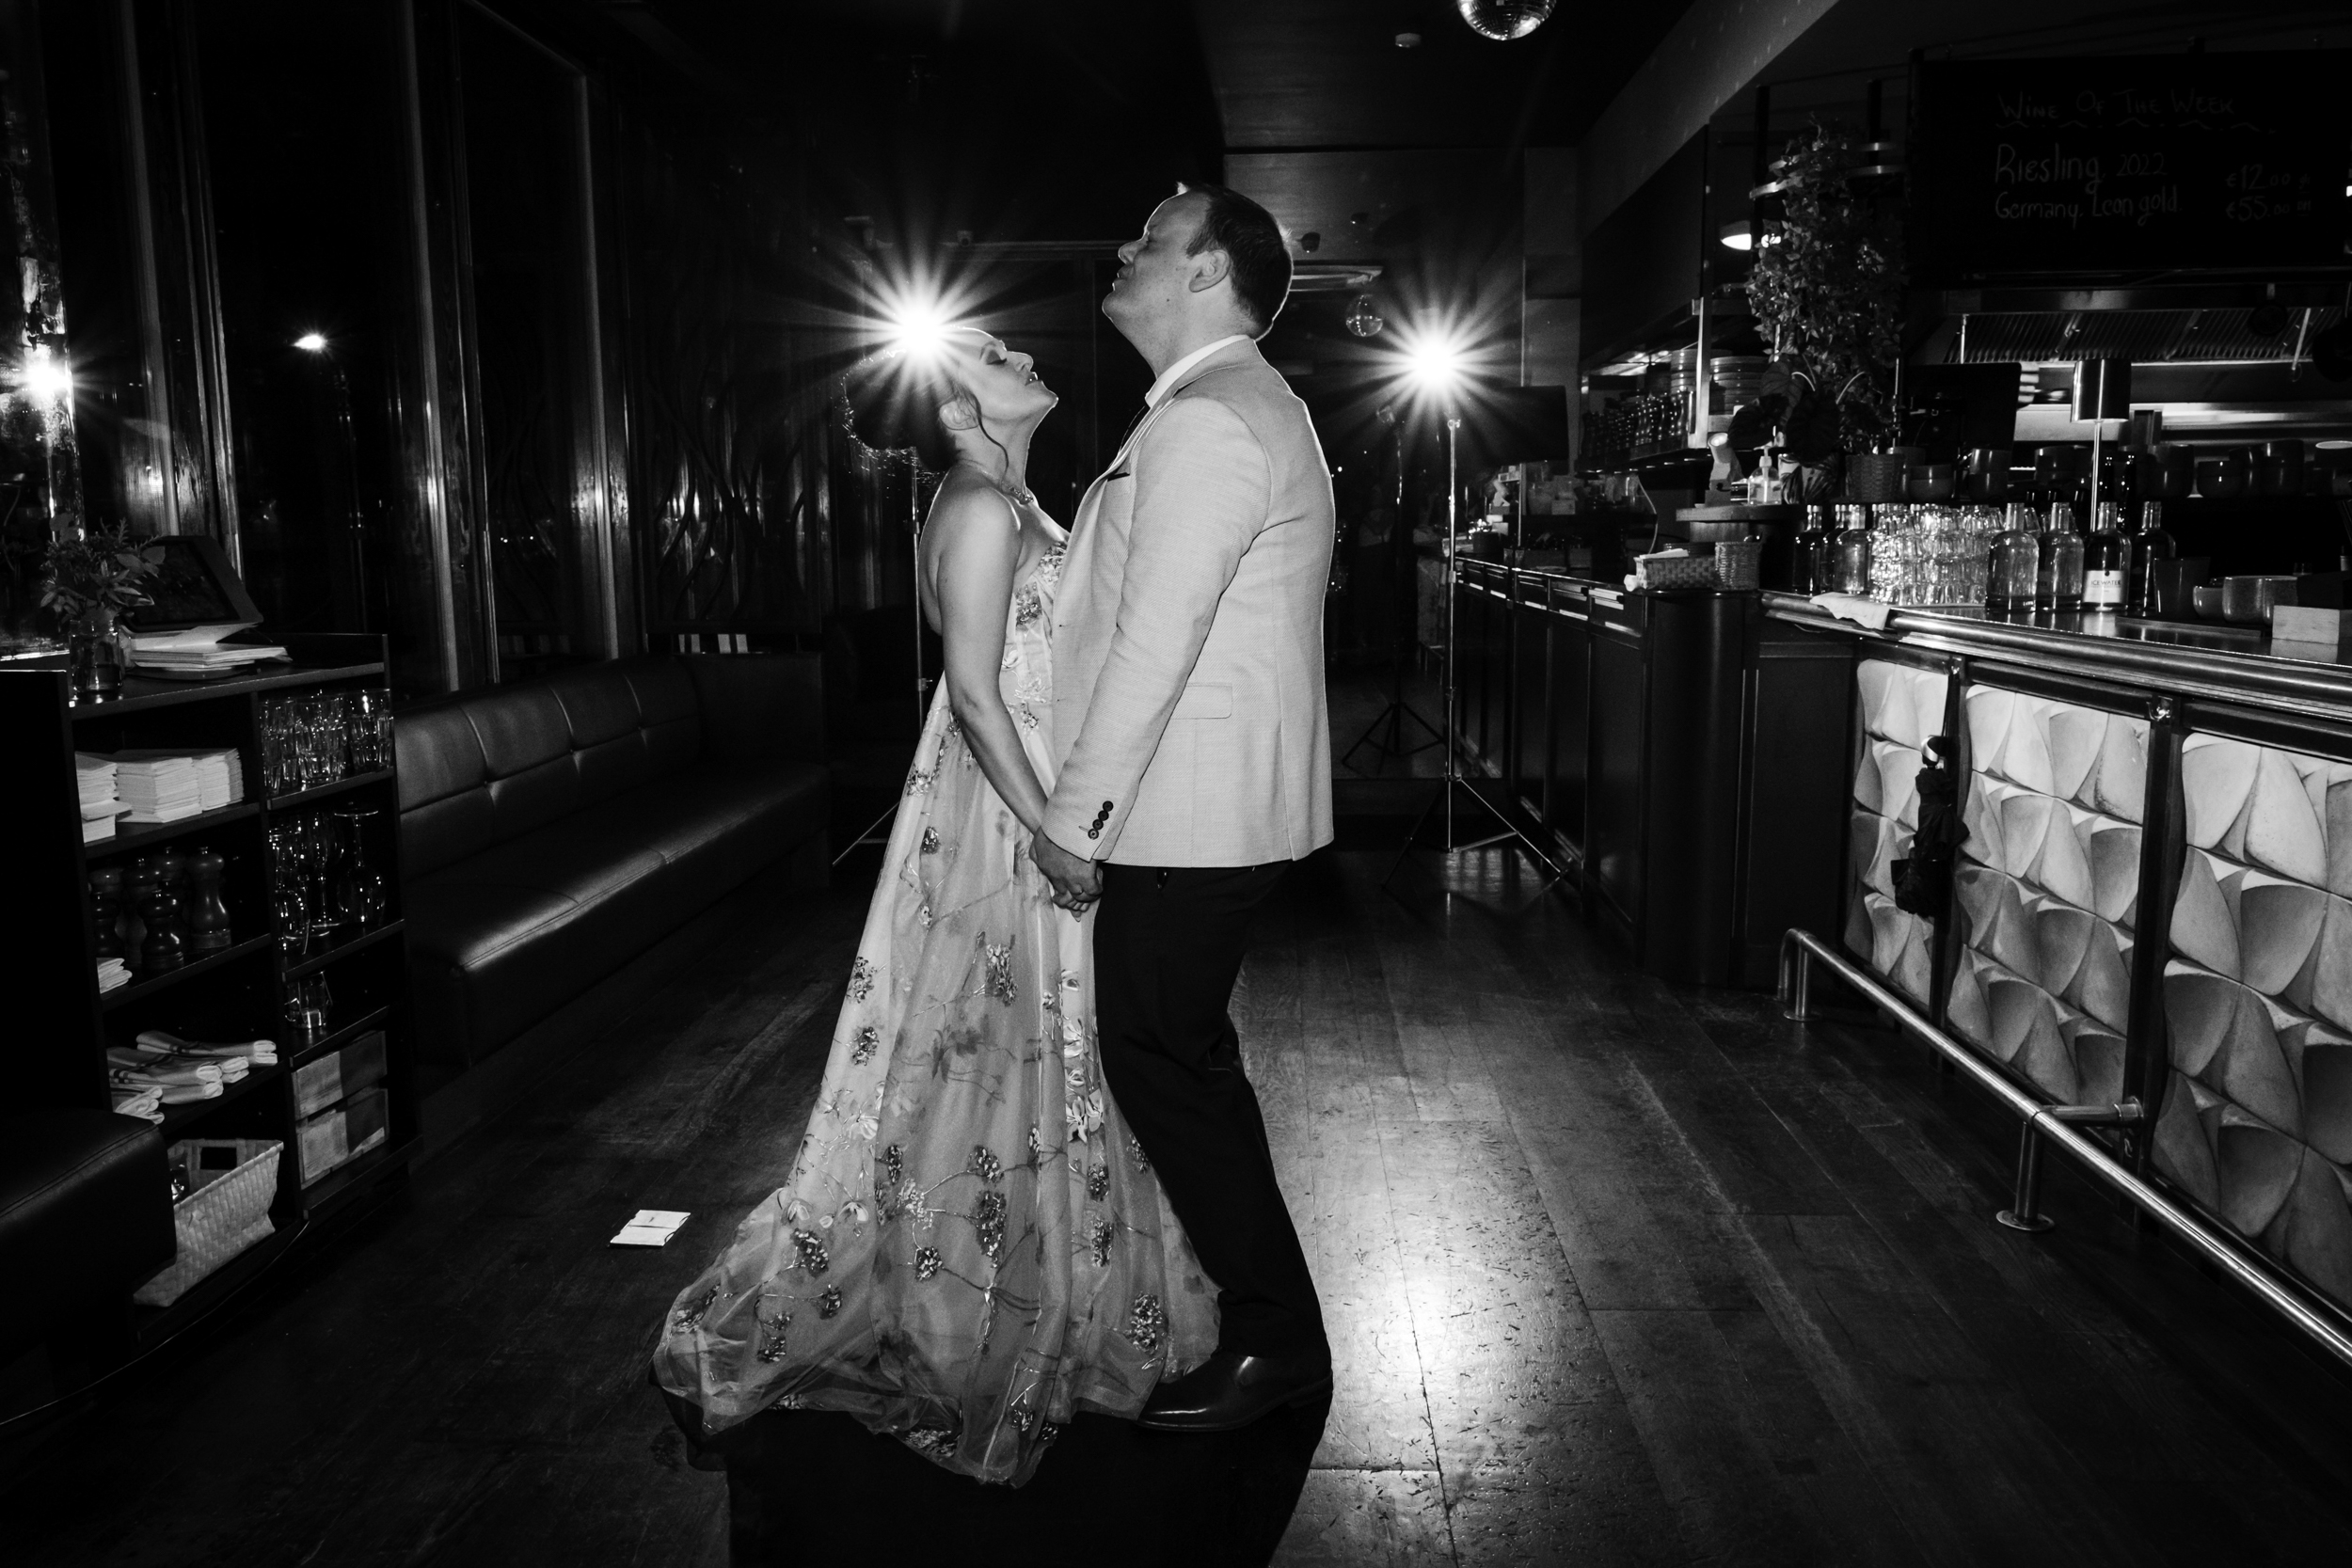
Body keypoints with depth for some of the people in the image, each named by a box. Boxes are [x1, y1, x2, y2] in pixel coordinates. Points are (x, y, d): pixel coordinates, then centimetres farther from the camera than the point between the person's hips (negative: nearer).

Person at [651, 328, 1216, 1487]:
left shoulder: (1010, 507, 14)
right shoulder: (980, 509, -15)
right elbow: (975, 693, -21)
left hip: (1044, 807, 9)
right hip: (1007, 827, -9)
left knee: (1035, 1076, 17)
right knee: (984, 1079, -1)